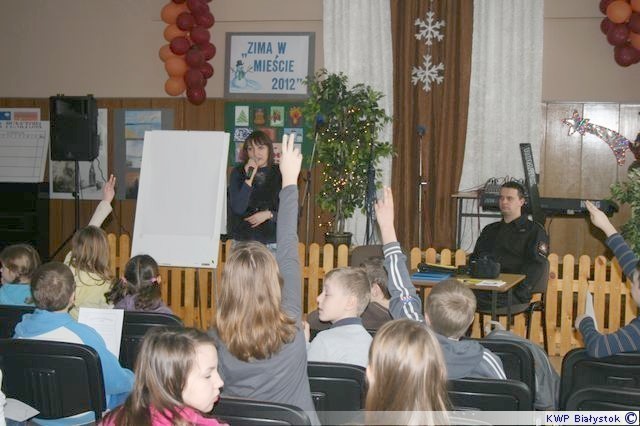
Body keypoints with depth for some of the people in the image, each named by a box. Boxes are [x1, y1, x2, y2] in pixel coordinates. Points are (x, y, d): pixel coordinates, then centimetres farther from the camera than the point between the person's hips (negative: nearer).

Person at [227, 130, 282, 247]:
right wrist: (249, 178, -16)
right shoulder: (237, 173, 1)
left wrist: (269, 215, -12)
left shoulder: (279, 175, 3)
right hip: (243, 240, 0)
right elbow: (238, 209, -11)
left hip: (273, 241, 0)